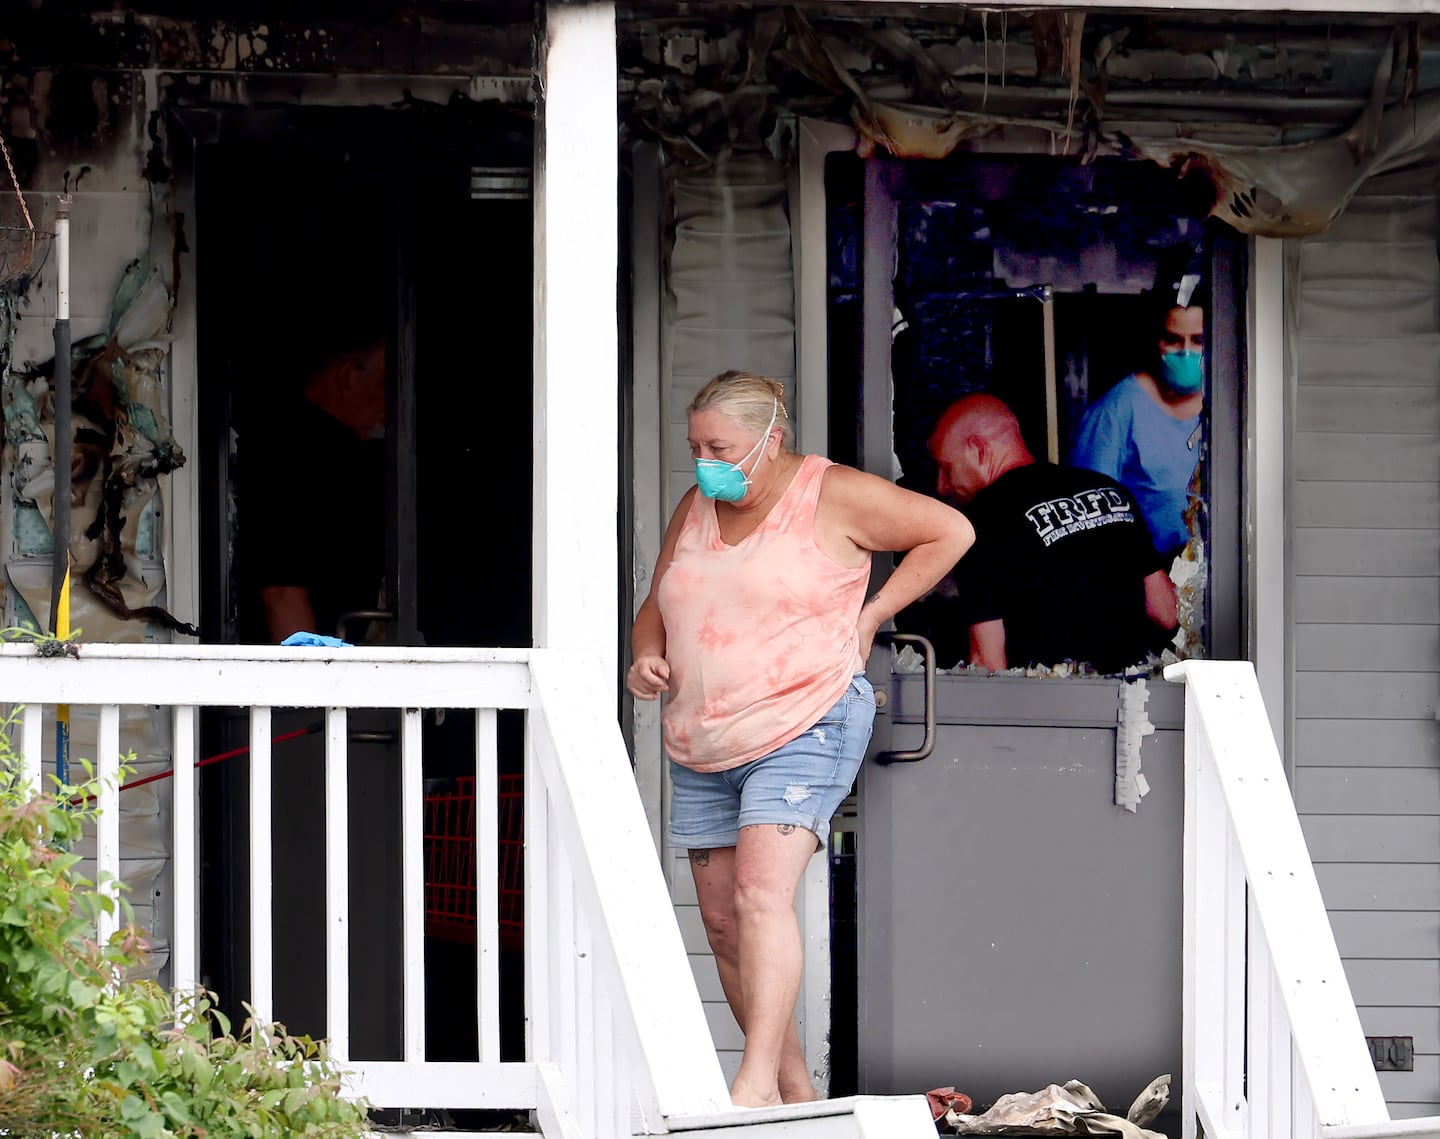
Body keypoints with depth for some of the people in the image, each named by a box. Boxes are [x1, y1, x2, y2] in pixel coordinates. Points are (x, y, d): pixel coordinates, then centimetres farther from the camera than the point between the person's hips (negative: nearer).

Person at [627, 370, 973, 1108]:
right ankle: (796, 1093, 13)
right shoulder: (695, 510, 11)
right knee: (721, 921, 5)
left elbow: (950, 531, 0)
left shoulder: (832, 496, -6)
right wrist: (647, 657, -3)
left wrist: (868, 617, -4)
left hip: (801, 732, -7)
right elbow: (656, 608, 20)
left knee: (761, 895, -23)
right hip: (702, 749, 7)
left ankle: (758, 1080, -30)